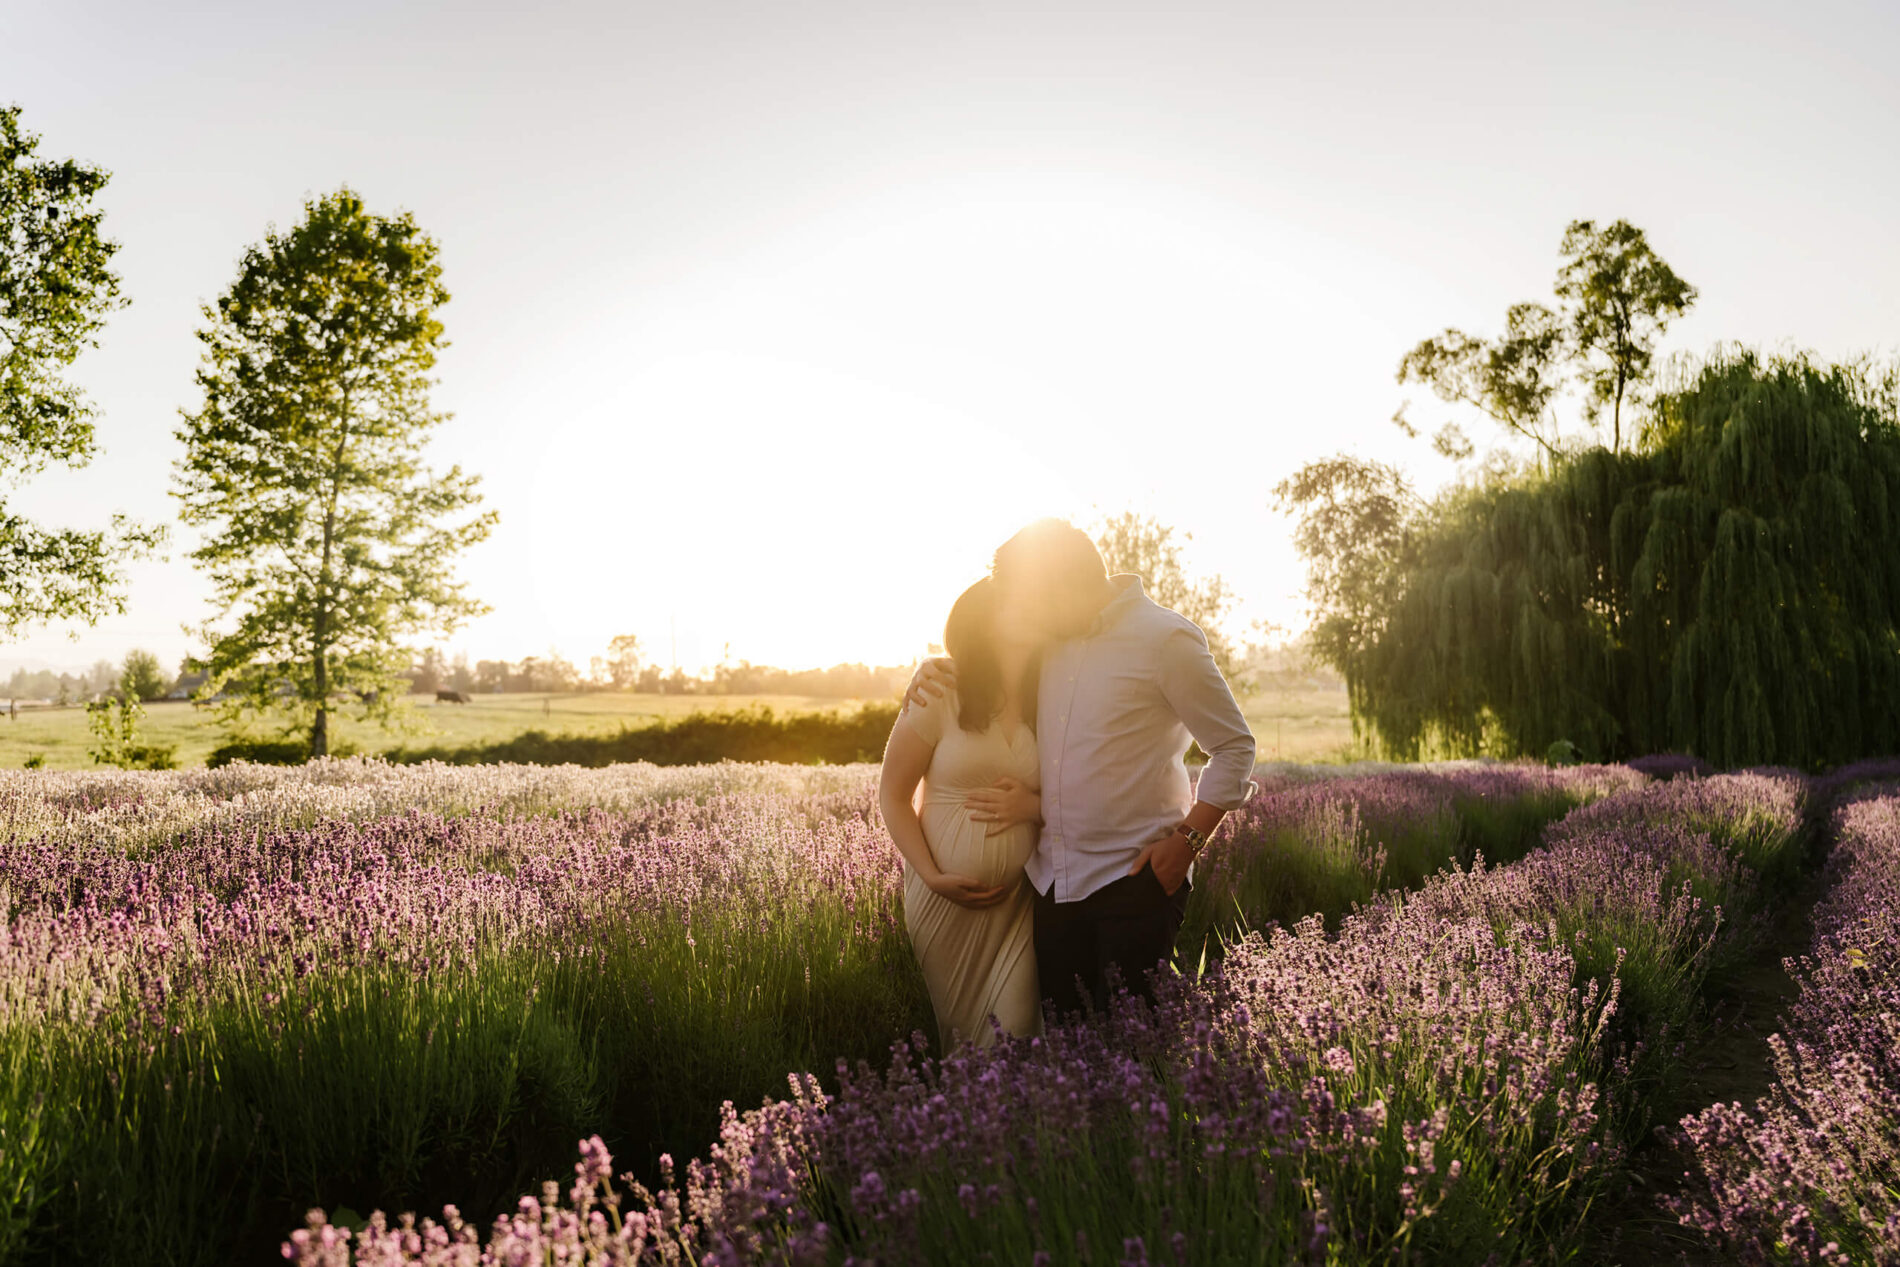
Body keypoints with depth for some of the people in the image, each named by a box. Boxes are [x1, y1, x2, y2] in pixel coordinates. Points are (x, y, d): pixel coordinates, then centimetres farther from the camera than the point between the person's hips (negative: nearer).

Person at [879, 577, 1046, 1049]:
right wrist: (932, 876, -9)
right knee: (951, 1029, 9)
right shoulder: (940, 695, -4)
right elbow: (893, 794, 0)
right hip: (946, 892, -1)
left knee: (1016, 1029, -6)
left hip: (1020, 898, 1)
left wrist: (1035, 806, -13)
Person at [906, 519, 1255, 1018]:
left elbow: (1234, 746, -6)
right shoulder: (1049, 639, 8)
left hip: (1133, 878, -6)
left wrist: (1187, 840, -14)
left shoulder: (1166, 638, -10)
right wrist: (933, 670, 5)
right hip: (1050, 880, 6)